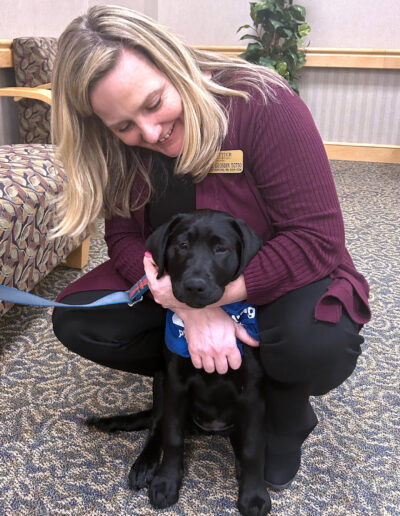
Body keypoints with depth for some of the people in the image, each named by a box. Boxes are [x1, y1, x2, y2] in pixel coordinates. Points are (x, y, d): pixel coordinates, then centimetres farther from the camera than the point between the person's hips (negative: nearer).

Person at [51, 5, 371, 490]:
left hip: (271, 282, -3)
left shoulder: (264, 105, -26)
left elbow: (318, 239, -28)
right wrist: (191, 309, -28)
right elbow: (124, 238, -9)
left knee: (318, 346, -37)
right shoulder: (120, 147, -10)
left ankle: (287, 418, 1)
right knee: (75, 321, -15)